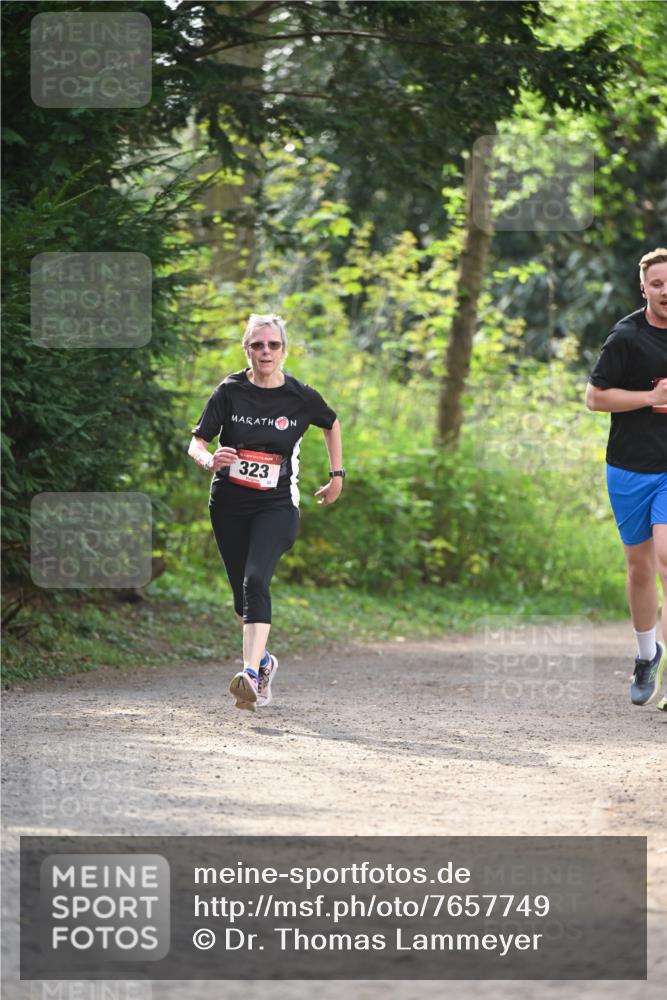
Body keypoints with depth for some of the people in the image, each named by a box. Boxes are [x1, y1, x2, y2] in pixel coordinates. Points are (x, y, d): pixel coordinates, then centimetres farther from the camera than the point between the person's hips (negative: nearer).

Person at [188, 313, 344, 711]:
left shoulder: (301, 397, -3)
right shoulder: (230, 392, -4)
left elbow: (332, 423, 18)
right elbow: (196, 442, -6)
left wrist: (337, 475, 19)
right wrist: (209, 460, -29)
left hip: (276, 504, -3)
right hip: (229, 504, 3)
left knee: (256, 581, -23)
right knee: (242, 591, 11)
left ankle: (251, 673, -33)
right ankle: (264, 661, 37)